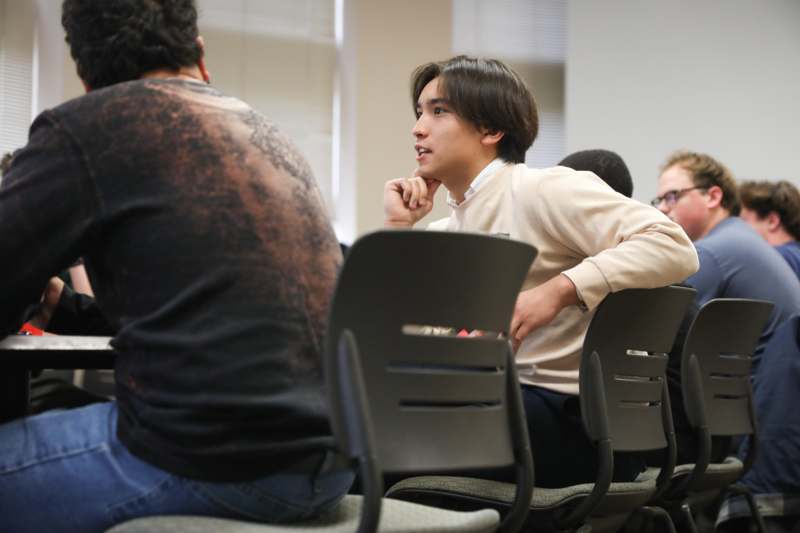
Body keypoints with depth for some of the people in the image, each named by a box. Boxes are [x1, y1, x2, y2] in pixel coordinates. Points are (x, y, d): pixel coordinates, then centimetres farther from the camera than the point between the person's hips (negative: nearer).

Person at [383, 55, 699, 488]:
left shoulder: (544, 190, -6)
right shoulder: (443, 231, 16)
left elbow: (673, 247, -18)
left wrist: (557, 291, -26)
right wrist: (395, 227, 4)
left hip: (579, 417, -7)